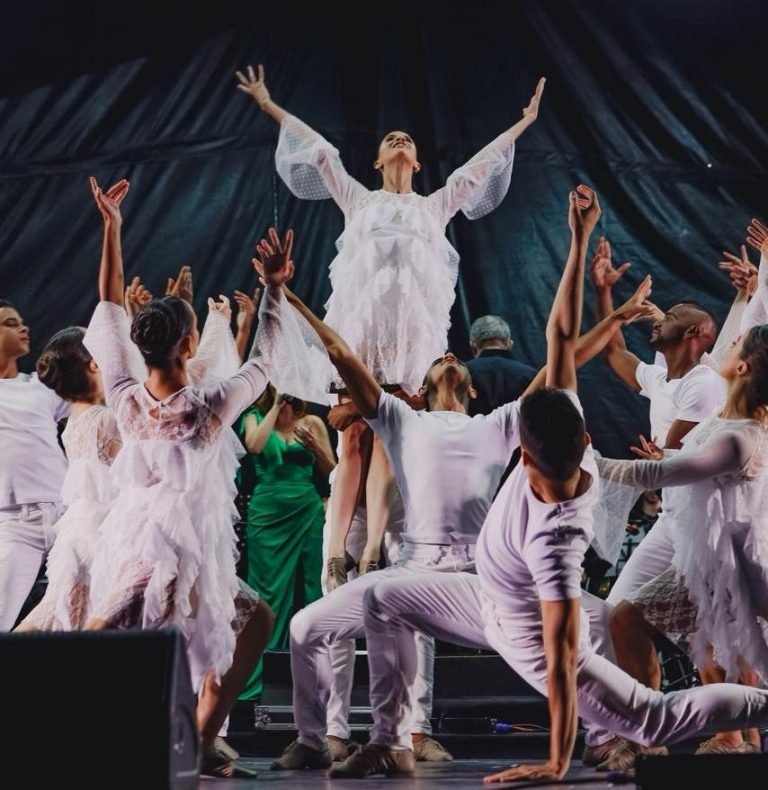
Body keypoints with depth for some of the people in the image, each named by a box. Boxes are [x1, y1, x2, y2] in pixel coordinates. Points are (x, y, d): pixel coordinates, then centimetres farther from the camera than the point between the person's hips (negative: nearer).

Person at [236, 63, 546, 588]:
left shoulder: (436, 205, 26)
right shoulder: (359, 199, 24)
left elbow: (481, 164, 28)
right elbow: (318, 149, 25)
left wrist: (523, 122, 31)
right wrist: (269, 104, 25)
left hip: (413, 320, 0)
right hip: (359, 315, 0)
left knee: (387, 438, -10)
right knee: (353, 438, -9)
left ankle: (372, 557, -17)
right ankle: (336, 558, -14)